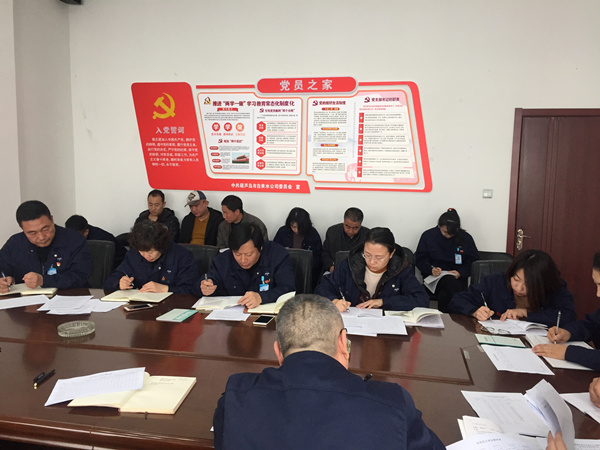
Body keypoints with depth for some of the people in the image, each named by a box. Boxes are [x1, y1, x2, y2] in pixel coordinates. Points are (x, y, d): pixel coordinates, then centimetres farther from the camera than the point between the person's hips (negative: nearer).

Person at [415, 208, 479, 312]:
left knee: (444, 296, -34)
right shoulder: (428, 235, 6)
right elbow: (420, 259, 7)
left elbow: (473, 261, 11)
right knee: (450, 281, -37)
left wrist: (460, 272, -8)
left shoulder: (466, 238, 8)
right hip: (434, 277, -1)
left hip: (458, 278, 1)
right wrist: (431, 269, -14)